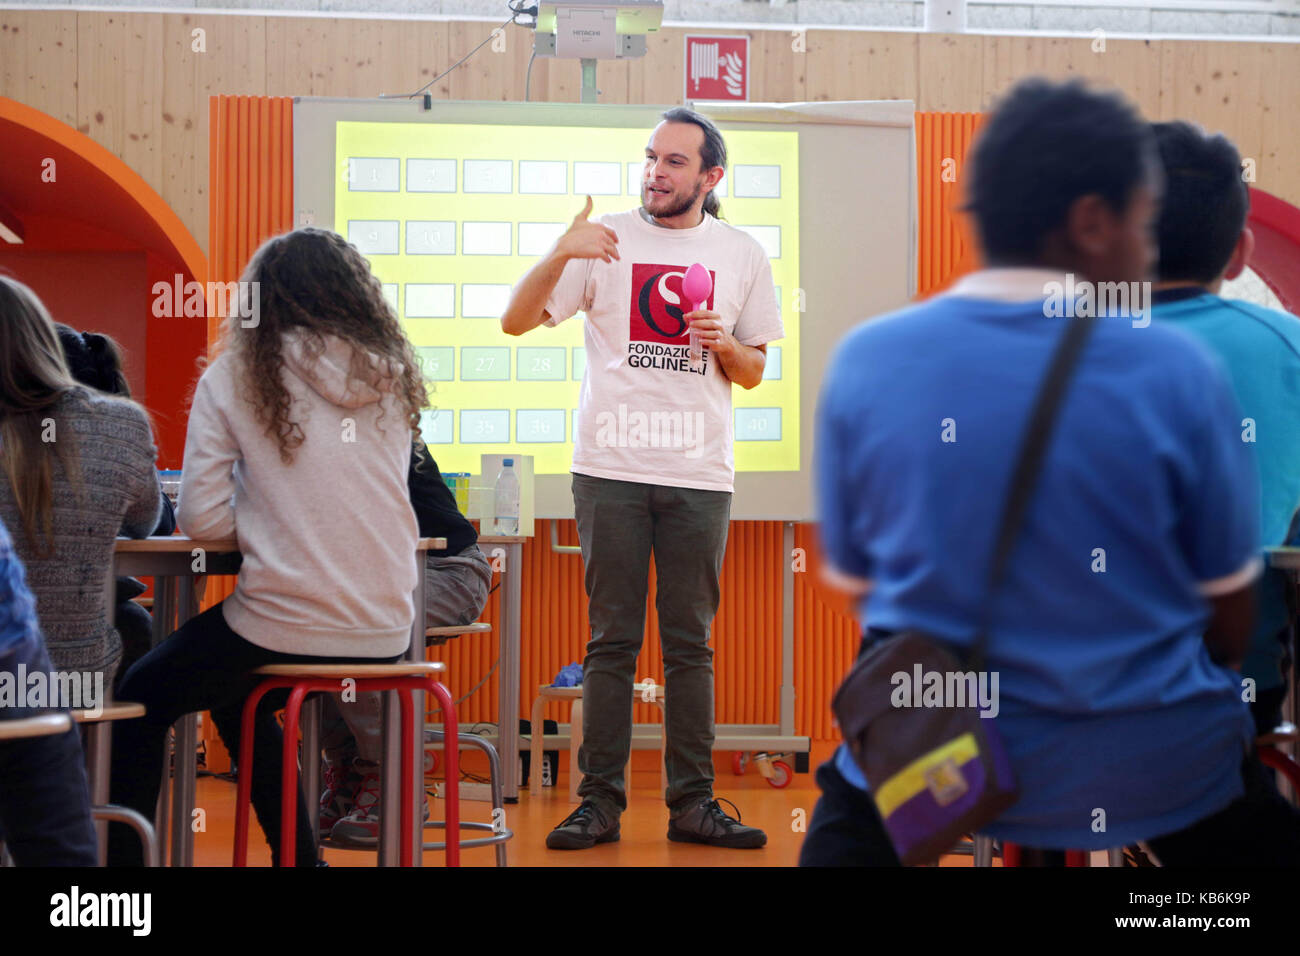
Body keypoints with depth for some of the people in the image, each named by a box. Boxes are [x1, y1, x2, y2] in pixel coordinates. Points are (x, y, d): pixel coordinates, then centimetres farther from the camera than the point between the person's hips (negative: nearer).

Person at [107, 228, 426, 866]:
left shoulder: (237, 376, -5)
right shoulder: (391, 375, 7)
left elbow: (200, 516, -7)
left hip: (283, 625, -5)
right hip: (384, 632, 5)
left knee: (139, 700, 21)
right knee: (234, 700, 33)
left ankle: (121, 853, 20)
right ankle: (296, 853, 33)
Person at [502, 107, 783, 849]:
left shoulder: (742, 255, 9)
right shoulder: (606, 240, 3)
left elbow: (754, 372, 15)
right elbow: (517, 321, -3)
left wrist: (725, 343, -7)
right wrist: (561, 254, -19)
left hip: (700, 474, 1)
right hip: (612, 468, -1)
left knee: (690, 643, 5)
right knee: (613, 640, 1)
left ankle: (693, 802, 11)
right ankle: (600, 800, 7)